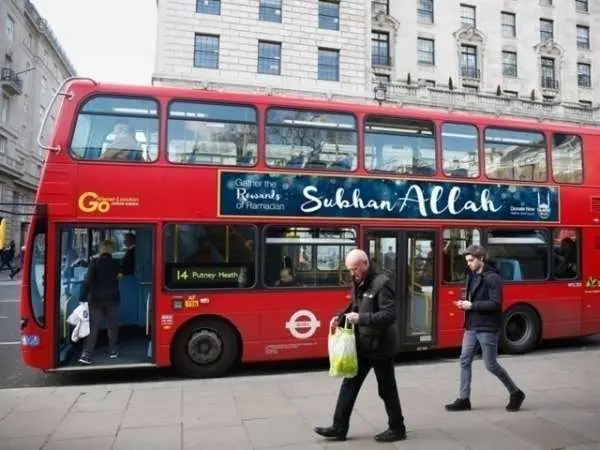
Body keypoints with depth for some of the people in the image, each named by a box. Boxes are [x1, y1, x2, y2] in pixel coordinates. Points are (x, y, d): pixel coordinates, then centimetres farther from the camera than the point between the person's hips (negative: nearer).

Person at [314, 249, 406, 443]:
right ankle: (339, 428, 19)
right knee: (349, 384, 10)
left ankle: (397, 429, 26)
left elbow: (390, 315, -25)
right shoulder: (359, 283, 7)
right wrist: (342, 318, -1)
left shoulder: (382, 283, -19)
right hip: (362, 345, 8)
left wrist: (361, 318, -30)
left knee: (387, 390, 7)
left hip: (380, 346, -8)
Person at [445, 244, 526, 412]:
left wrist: (472, 306, -20)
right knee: (465, 361, 6)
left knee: (491, 365, 1)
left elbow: (495, 304, -20)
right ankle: (464, 399, 14)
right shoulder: (472, 276, 11)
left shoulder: (492, 278, -14)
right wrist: (465, 304, -1)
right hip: (472, 327, 8)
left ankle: (516, 393, 22)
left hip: (487, 328, -8)